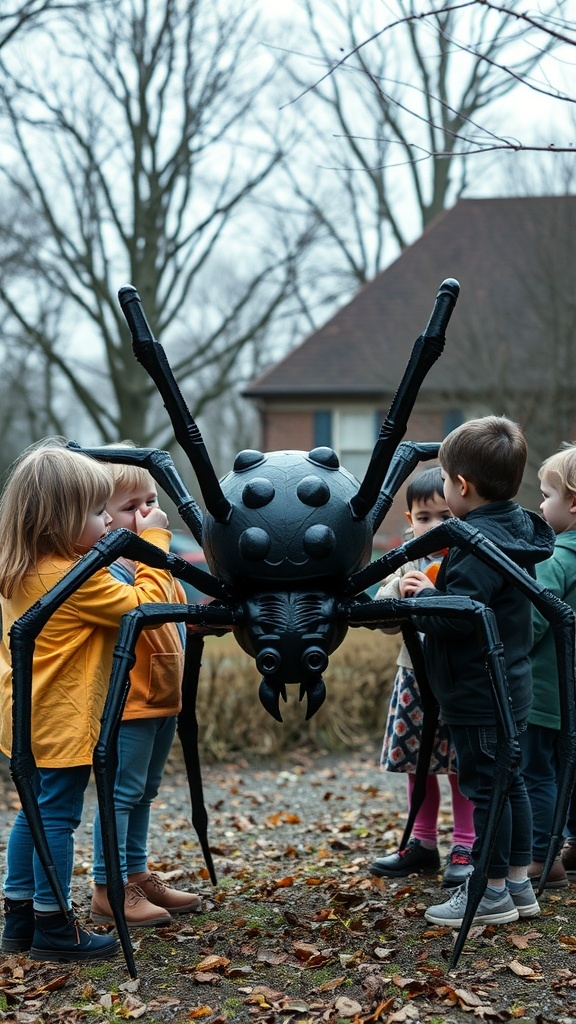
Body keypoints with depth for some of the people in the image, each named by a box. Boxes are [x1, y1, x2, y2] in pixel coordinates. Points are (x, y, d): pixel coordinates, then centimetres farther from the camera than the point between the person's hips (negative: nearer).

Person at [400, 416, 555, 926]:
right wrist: (433, 592, 10)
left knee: (484, 785, -1)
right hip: (509, 686, 10)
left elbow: (458, 614, -29)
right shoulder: (514, 530, 9)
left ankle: (493, 892, 8)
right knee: (509, 779, 16)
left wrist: (423, 596, -13)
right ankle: (519, 883, 25)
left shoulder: (480, 541, -22)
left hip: (479, 693, -10)